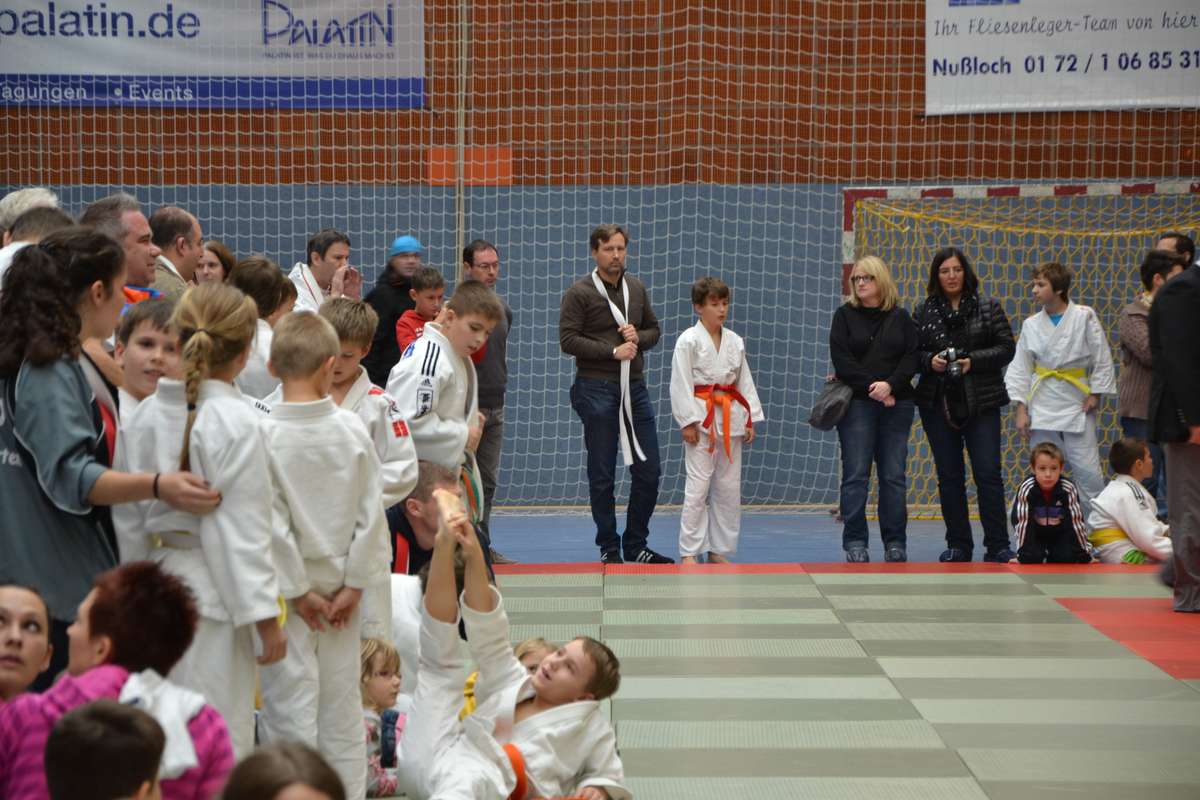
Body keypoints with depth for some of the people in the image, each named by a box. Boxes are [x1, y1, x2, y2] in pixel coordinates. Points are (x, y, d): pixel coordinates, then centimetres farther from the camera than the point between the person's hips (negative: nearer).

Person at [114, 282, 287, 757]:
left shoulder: (146, 414, 5)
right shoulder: (236, 420, -14)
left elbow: (129, 516, 10)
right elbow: (245, 527, -13)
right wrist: (265, 617, -8)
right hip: (214, 591, -7)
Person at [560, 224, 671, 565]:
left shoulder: (637, 289, 10)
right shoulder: (579, 292, -6)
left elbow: (654, 330, 18)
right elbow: (568, 340, -12)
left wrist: (638, 337, -5)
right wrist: (613, 351, -16)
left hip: (635, 388, 5)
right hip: (597, 390, -5)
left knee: (648, 471, 4)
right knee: (602, 475, 2)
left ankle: (636, 546, 16)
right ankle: (609, 548, 13)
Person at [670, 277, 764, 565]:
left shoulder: (735, 342, 9)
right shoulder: (689, 340, -7)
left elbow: (745, 381, 13)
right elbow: (681, 383, -10)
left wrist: (750, 419, 9)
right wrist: (688, 421, -14)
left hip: (730, 418, 6)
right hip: (702, 417, -6)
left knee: (729, 487, 9)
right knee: (697, 487, -7)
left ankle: (718, 550, 18)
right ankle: (689, 552, -1)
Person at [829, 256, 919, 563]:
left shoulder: (900, 318, 10)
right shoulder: (845, 316, 5)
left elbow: (912, 357, 2)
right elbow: (841, 359, -5)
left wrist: (890, 385, -15)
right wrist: (872, 389, -13)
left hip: (896, 404, 2)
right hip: (857, 404, -1)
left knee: (894, 476, 2)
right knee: (856, 475, -4)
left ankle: (895, 542, 8)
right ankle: (855, 543, 0)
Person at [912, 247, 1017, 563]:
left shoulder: (988, 307, 2)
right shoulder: (924, 312, 7)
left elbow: (1006, 347, -2)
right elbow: (912, 353, 8)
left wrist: (973, 361, -14)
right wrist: (930, 360, -12)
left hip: (980, 403, -2)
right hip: (937, 404, 2)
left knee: (988, 472, -5)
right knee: (949, 476, 6)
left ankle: (998, 546, 0)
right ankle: (958, 545, 14)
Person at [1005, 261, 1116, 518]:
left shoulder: (1084, 317, -4)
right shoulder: (1031, 324, 4)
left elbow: (1101, 359, 1)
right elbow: (1020, 369, 6)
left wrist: (1095, 394, -2)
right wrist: (1021, 408, 1)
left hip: (1076, 404, -3)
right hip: (1042, 407, 3)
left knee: (1087, 471, -3)